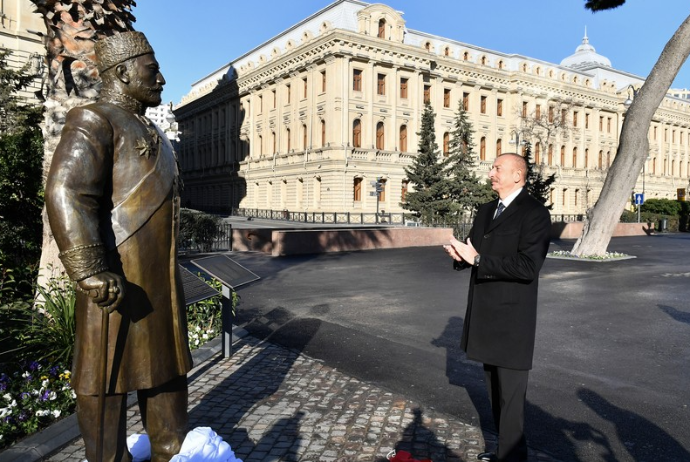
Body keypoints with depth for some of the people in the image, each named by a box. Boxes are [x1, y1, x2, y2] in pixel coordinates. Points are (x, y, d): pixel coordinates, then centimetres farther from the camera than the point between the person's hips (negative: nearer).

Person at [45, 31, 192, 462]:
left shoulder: (149, 131, 19)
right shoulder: (94, 122, -9)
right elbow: (66, 193, -21)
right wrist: (91, 271, -28)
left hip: (159, 276, 9)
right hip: (118, 276, -9)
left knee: (166, 360, 17)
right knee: (109, 368, 4)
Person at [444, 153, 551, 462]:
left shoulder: (534, 213, -12)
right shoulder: (485, 211, 12)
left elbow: (527, 266, -23)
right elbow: (475, 254, 16)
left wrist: (478, 259, -24)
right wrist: (460, 255, -6)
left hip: (511, 320, -8)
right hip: (485, 316, 8)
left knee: (510, 395, 4)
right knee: (495, 390, 20)